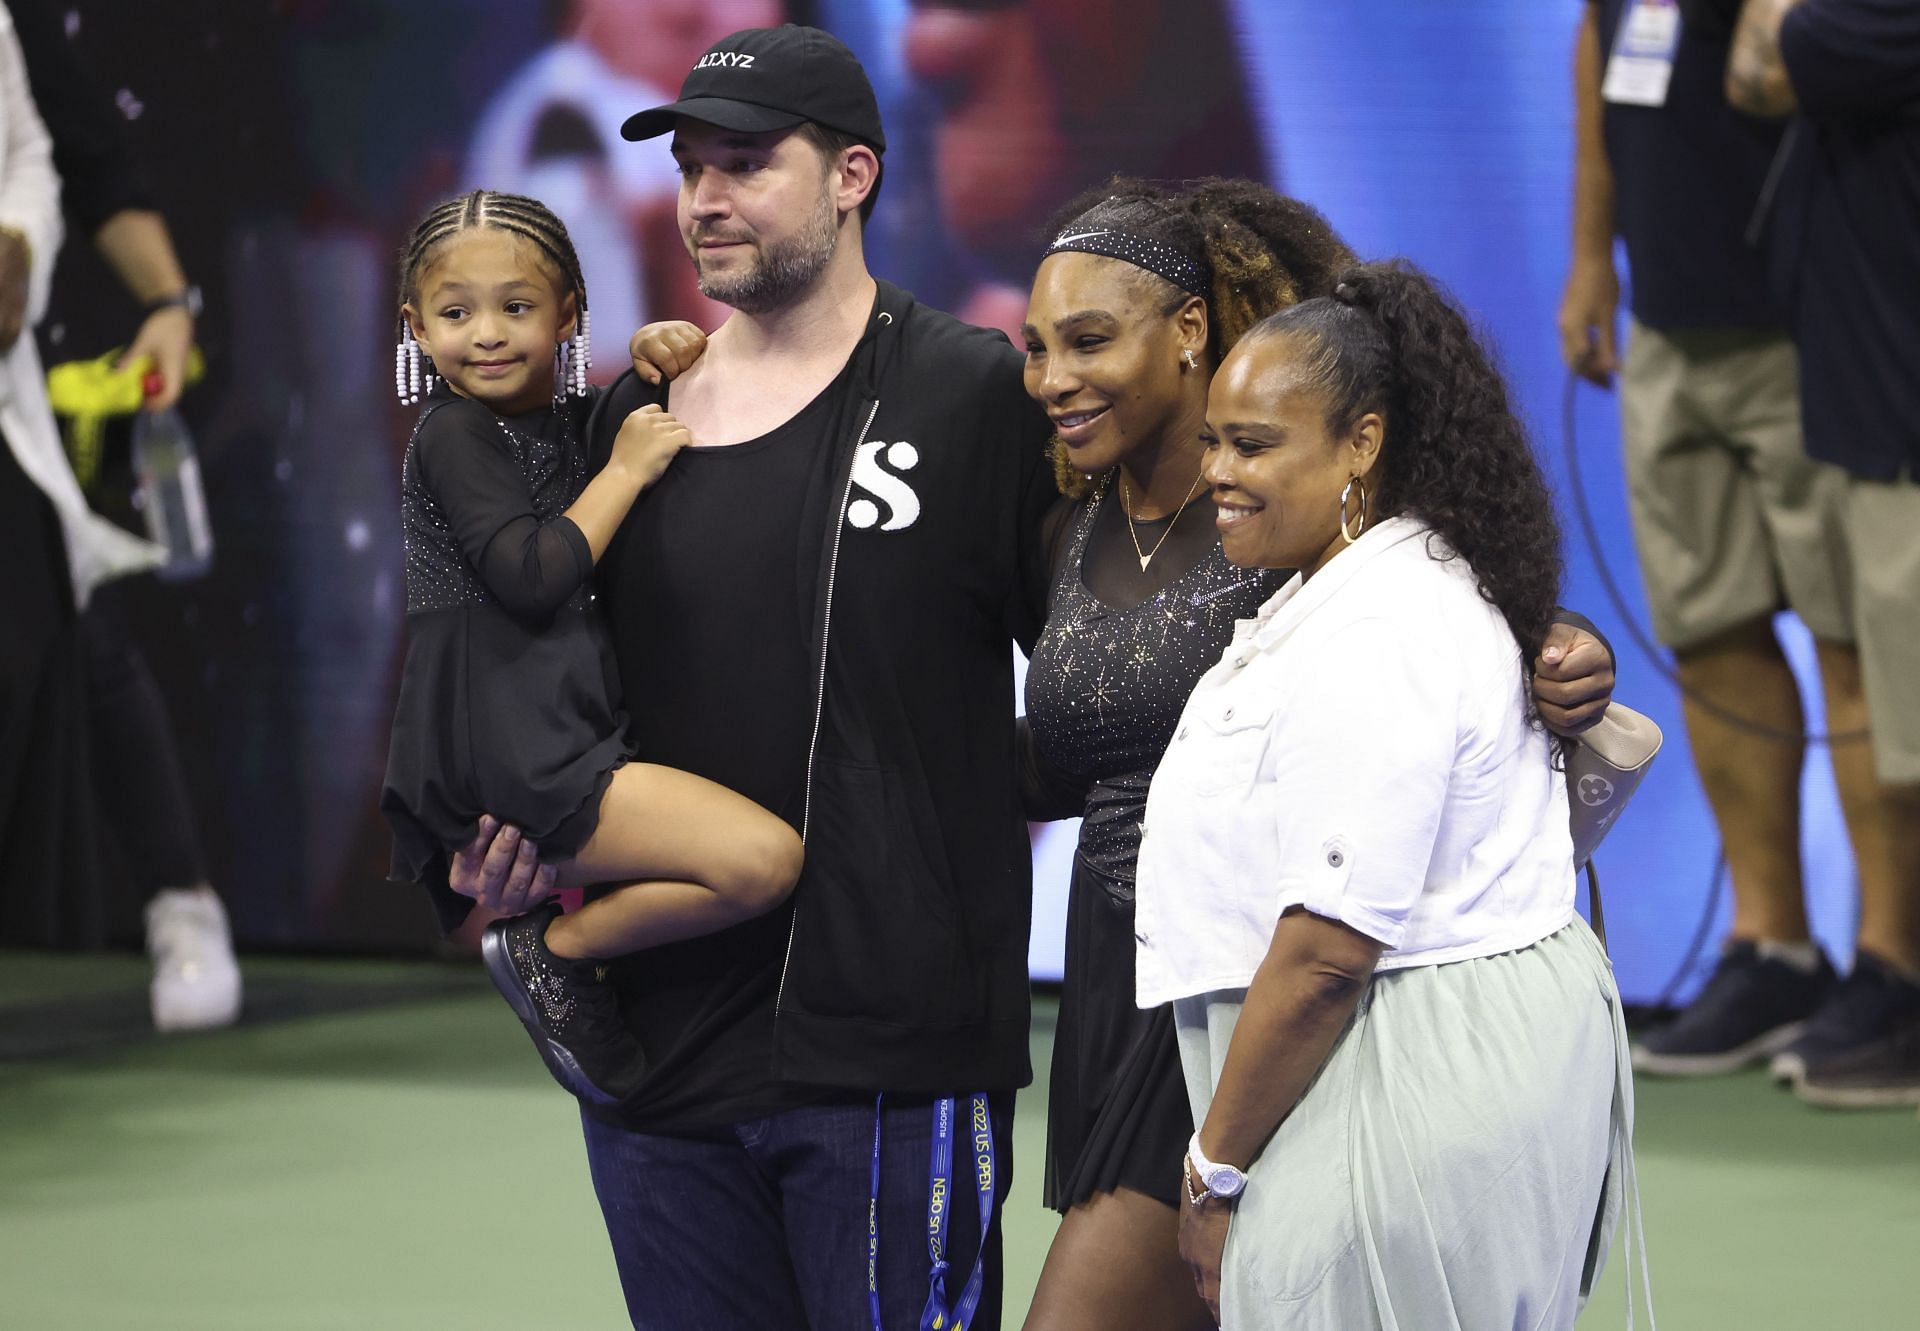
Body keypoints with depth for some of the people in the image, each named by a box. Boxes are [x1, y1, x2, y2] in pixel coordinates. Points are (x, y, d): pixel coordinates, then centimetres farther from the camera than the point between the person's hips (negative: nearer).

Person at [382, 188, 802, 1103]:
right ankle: (560, 953, -8)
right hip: (509, 756, -9)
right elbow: (532, 578, -20)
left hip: (560, 742, 9)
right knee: (763, 858, -24)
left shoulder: (561, 420, 14)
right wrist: (626, 470, -12)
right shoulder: (457, 434, -9)